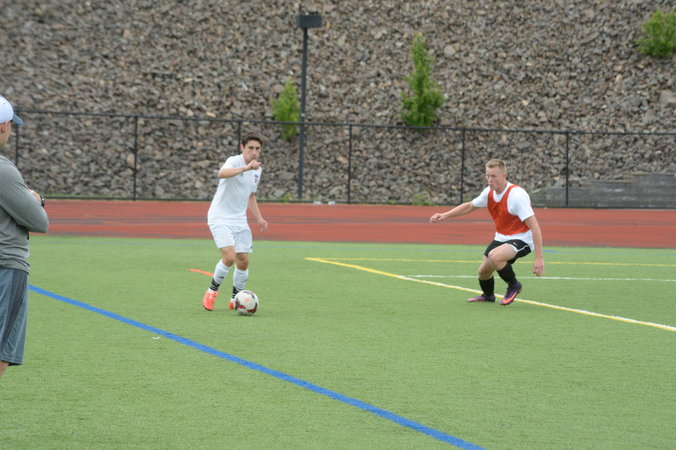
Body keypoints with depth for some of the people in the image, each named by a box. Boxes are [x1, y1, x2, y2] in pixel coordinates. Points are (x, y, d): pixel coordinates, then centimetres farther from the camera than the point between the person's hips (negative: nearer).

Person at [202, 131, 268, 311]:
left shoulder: (258, 169, 8)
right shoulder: (234, 161, -16)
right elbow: (222, 174, -41)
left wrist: (259, 218, 13)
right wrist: (246, 168, -54)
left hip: (239, 220, 7)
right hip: (220, 218, -7)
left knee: (243, 261, 3)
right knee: (229, 257, -20)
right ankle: (212, 291, 3)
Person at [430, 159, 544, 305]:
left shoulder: (517, 195, -27)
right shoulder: (489, 192, -4)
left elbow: (535, 226, -28)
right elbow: (469, 206, 17)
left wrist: (539, 258, -32)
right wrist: (445, 215, 6)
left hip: (522, 239, -7)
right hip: (501, 237, 7)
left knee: (494, 256, -32)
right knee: (483, 270, 7)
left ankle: (514, 286, -5)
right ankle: (488, 295, 42)